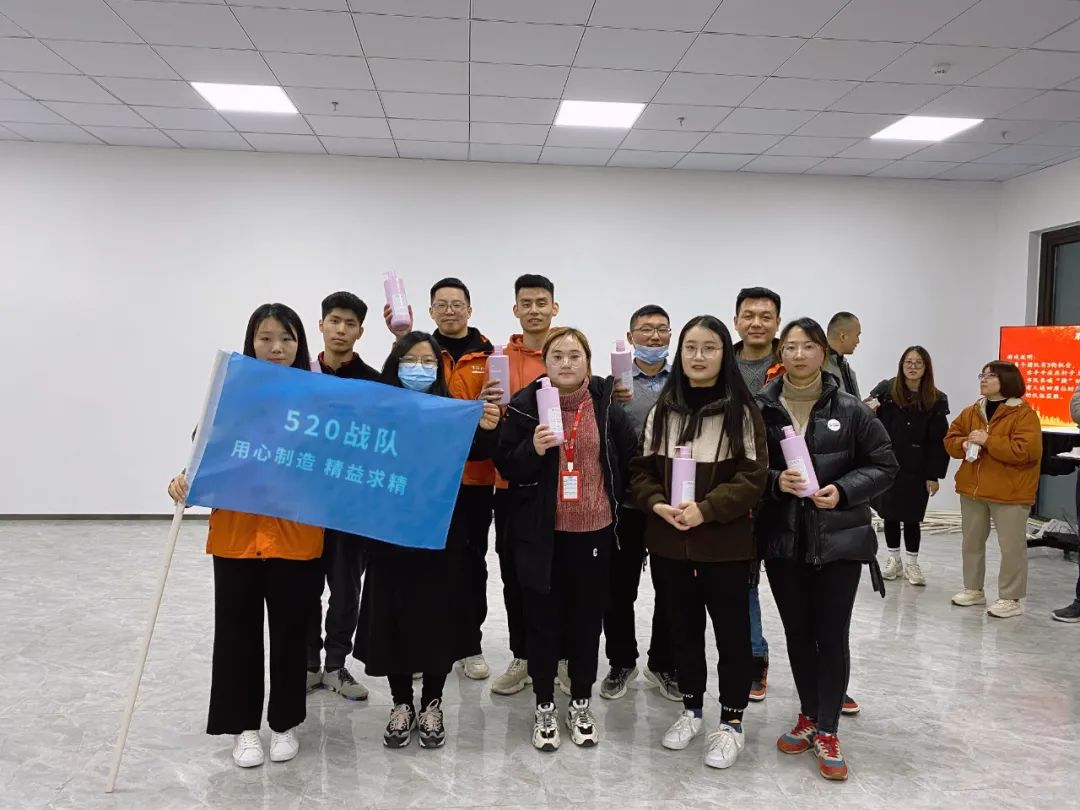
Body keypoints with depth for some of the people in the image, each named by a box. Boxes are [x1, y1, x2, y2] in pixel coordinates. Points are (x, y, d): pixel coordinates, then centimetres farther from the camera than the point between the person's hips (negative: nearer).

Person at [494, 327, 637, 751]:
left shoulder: (607, 406, 1)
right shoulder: (526, 405, -4)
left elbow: (628, 460, 10)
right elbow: (505, 465, -3)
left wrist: (615, 501, 6)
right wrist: (533, 449, -20)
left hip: (594, 531, 2)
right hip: (542, 533, -1)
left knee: (587, 619, 12)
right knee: (543, 620, 8)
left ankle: (581, 704, 30)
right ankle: (544, 707, 25)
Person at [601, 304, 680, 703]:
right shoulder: (614, 383, -1)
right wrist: (612, 403, -23)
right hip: (625, 501, -1)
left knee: (670, 589, 12)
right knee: (619, 588, 8)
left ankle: (663, 665, 29)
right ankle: (621, 662, 27)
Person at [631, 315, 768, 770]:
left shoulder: (741, 411, -7)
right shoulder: (663, 409, 6)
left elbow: (753, 477, -10)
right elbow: (643, 469, 8)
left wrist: (705, 509, -19)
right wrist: (658, 504, -10)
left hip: (726, 543, -3)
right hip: (669, 542, 4)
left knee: (731, 630, 7)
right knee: (683, 627, 16)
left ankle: (731, 721, 23)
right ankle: (691, 708, 34)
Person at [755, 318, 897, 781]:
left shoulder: (849, 409, -3)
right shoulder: (760, 408, -3)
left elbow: (884, 465, 2)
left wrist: (843, 490, -13)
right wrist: (775, 481, -18)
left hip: (839, 539, -1)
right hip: (782, 540, 1)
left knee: (832, 635, 2)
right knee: (797, 632, 13)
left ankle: (827, 730, 17)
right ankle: (809, 716, 31)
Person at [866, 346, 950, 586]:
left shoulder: (936, 400, -1)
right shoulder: (885, 390, -3)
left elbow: (938, 441, -1)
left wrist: (934, 475, -4)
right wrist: (868, 411, -24)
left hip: (916, 470, 0)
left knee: (912, 517, 6)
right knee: (889, 514, 10)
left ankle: (911, 563, 23)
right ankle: (894, 560, 27)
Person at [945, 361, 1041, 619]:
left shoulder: (1024, 414, -12)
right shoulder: (971, 411, 8)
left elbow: (1026, 451, -22)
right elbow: (950, 439, 11)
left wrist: (988, 441, -22)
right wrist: (965, 444, -11)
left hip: (1009, 491, -6)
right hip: (973, 488, 6)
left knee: (1011, 546, 1)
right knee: (972, 542, 15)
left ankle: (1010, 598, 12)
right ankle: (973, 589, 29)